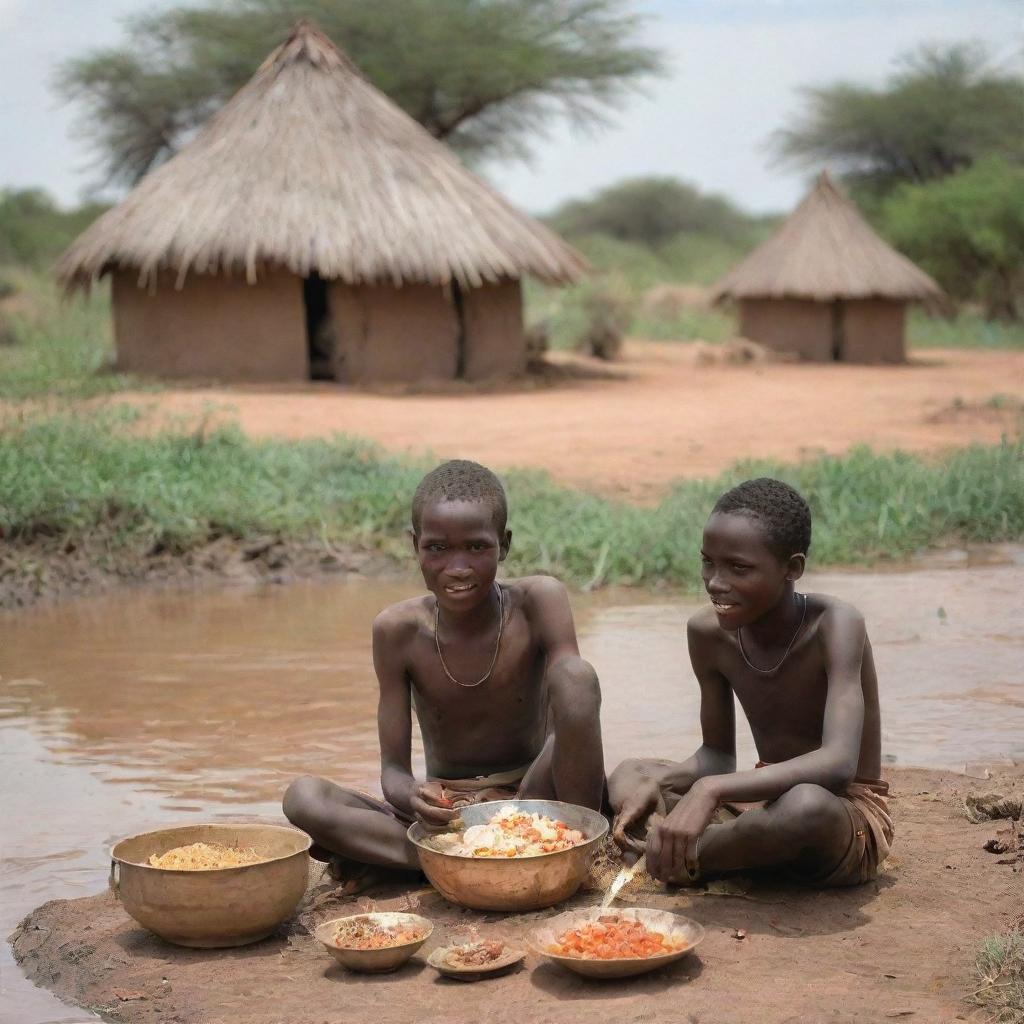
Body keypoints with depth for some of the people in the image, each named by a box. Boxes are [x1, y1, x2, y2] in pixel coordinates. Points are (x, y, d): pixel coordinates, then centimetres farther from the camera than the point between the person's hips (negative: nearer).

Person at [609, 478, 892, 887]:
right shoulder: (708, 633, -6)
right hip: (765, 803, 6)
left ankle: (674, 858, -14)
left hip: (850, 815, -5)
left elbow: (838, 763, -38)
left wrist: (711, 789, -47)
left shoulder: (834, 624, -24)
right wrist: (655, 784, -17)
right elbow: (717, 754, 5)